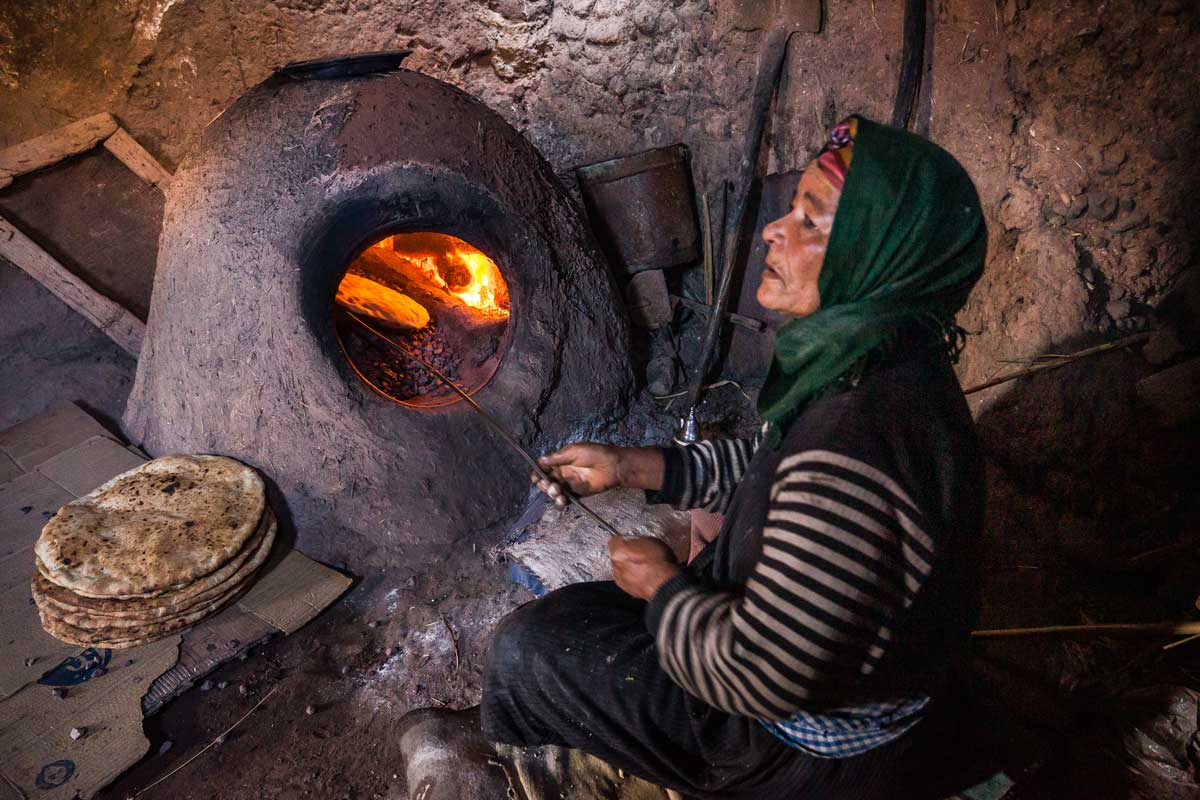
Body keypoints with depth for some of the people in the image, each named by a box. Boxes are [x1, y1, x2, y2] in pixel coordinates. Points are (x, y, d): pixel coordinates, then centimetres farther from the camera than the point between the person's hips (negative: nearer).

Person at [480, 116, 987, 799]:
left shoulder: (854, 447, -39)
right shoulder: (888, 365, -7)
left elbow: (762, 675, -33)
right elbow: (772, 466, 9)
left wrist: (664, 588, -14)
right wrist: (630, 466, 2)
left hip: (805, 742, -8)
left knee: (526, 649, 2)